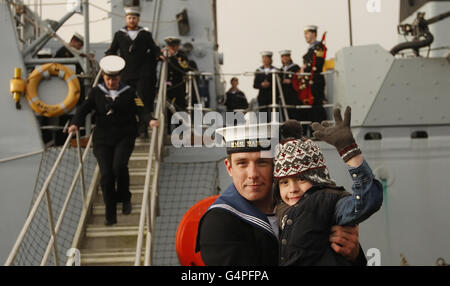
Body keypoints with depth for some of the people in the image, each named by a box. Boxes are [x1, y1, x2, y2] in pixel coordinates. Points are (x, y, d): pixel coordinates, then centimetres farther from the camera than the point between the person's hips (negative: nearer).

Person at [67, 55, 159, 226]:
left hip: (124, 137, -1)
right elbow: (84, 108, 0)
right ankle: (110, 215, 6)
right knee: (106, 174, -8)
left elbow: (140, 111, -3)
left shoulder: (129, 92, 5)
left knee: (119, 166, -25)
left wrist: (149, 121, -23)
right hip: (102, 139, 1)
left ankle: (125, 198, 4)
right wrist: (75, 124, -19)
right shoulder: (96, 92, 8)